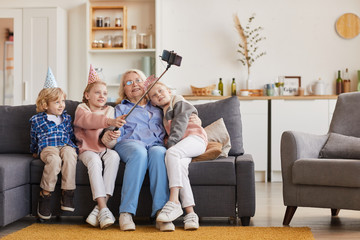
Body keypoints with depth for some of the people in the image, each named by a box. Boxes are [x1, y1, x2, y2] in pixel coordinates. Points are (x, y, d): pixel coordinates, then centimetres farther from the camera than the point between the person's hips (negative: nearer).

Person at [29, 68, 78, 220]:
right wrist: (35, 152, 28)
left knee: (69, 155, -37)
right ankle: (45, 194, -29)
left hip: (66, 146, 3)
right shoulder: (37, 120, 13)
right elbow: (34, 139, 24)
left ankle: (67, 193, -34)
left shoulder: (66, 118, 22)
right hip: (47, 148, -2)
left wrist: (72, 147, 22)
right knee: (54, 160, -39)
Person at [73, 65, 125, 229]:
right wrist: (110, 121, -43)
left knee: (114, 156, -32)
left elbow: (110, 143, 4)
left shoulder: (109, 110, 13)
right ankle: (103, 209, -44)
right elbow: (89, 120, -25)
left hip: (104, 149, 3)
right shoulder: (81, 109, 3)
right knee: (94, 161, -36)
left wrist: (112, 138, -22)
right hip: (87, 149, -3)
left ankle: (98, 209, -38)